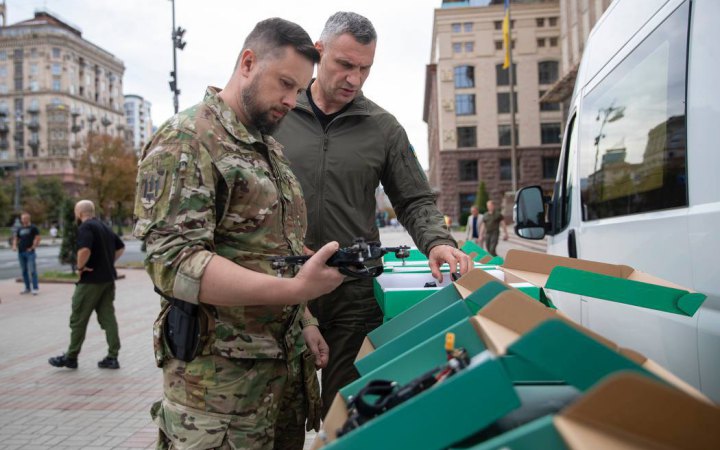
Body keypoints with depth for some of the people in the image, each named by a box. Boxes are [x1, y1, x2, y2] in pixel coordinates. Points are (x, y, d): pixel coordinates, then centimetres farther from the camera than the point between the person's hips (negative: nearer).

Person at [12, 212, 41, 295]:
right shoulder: (19, 229, 15)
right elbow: (15, 238, 19)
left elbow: (37, 238, -4)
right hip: (21, 252, 6)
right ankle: (27, 288, 17)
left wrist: (33, 247, -10)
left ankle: (35, 288, -8)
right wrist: (14, 246, 1)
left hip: (30, 252, -6)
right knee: (24, 271, 9)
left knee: (32, 270, -10)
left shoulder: (33, 228, 0)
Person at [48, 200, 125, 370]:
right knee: (108, 317, 8)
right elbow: (121, 247, 24)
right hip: (108, 279, 8)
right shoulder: (105, 227, 14)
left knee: (78, 319, 4)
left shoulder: (85, 227, -13)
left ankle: (71, 357, 15)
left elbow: (85, 250, -30)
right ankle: (112, 357, 7)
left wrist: (80, 267, -14)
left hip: (91, 280, -8)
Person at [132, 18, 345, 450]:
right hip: (220, 377, -8)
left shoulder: (271, 149, 15)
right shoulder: (184, 142, -12)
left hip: (289, 361, 8)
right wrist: (296, 289, -29)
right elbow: (174, 263, -22)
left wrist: (303, 321, 13)